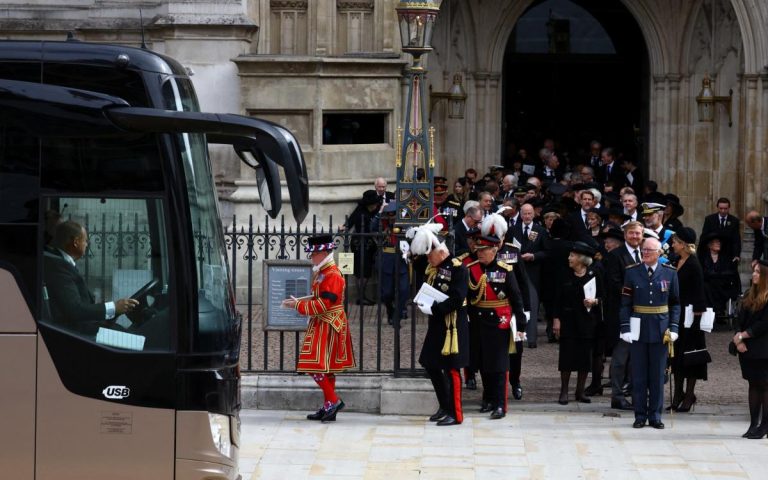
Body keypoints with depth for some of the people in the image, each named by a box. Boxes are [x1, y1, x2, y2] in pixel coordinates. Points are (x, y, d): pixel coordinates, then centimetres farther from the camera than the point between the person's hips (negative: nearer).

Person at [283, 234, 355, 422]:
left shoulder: (332, 275, -18)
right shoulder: (322, 272, 13)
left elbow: (323, 305, -22)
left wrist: (298, 305, -16)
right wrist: (299, 301, 6)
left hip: (327, 327, -10)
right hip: (321, 326, 10)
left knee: (316, 365, -12)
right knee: (325, 368, 12)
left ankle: (333, 401, -9)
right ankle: (329, 407, 15)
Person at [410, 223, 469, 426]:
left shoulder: (458, 269, -15)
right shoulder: (432, 267, 11)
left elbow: (457, 300, -22)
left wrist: (433, 309, -22)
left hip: (452, 327, -9)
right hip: (436, 325, 9)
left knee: (450, 369, -4)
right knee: (431, 366, 13)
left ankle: (455, 413, 3)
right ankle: (444, 407, 26)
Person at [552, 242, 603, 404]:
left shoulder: (594, 276, 0)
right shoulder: (566, 276, 3)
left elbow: (602, 296, 6)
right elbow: (558, 299, 4)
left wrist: (594, 301, -15)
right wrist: (556, 319, -2)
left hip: (587, 322, 0)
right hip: (568, 322, 0)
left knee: (585, 357, 3)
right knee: (566, 356, -1)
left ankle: (580, 391, 14)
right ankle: (564, 392, 6)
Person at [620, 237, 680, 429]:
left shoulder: (670, 273, 3)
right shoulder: (632, 273, 1)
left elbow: (675, 303, 7)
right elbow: (625, 303, 1)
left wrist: (673, 327, -3)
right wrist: (625, 328, -7)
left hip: (660, 331, 0)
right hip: (638, 330, 0)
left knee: (658, 375, 4)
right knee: (639, 375, 3)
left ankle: (655, 415, 11)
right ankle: (640, 415, 9)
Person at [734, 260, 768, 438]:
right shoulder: (749, 295, 12)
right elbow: (741, 320, 10)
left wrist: (742, 336, -10)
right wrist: (739, 340, -5)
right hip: (747, 349, 7)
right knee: (753, 385, 9)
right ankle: (754, 424, 12)